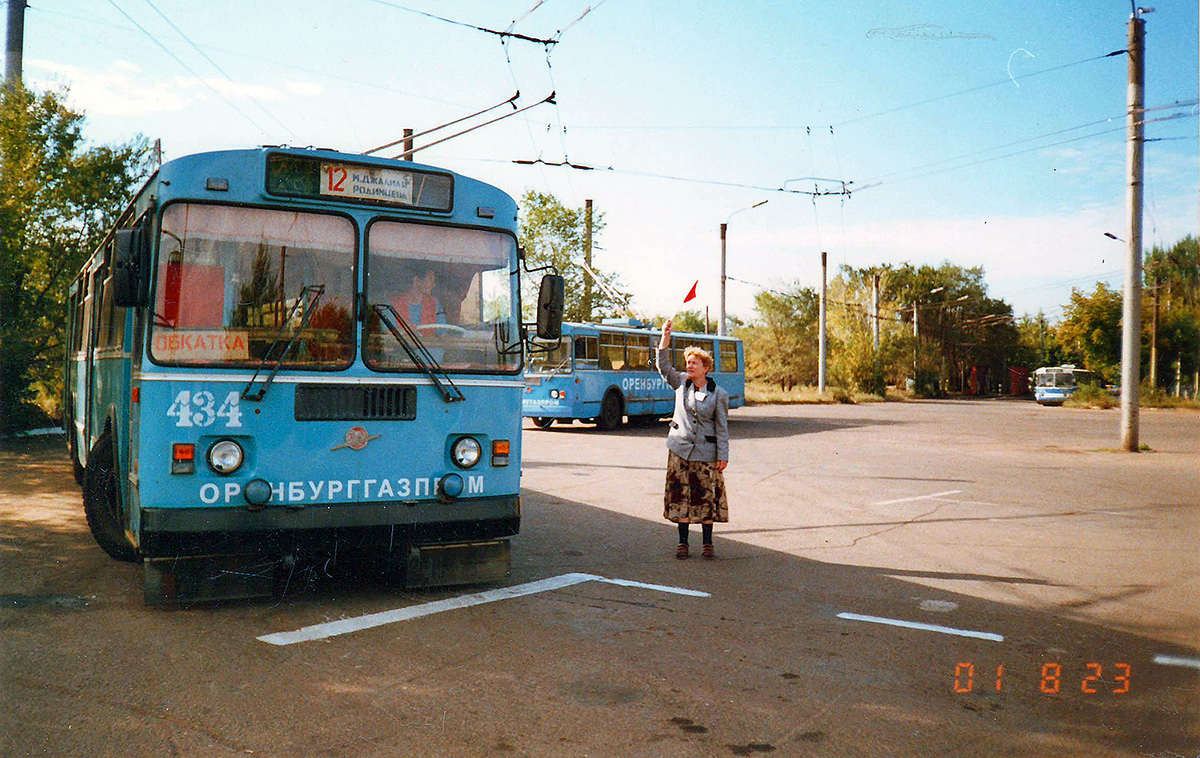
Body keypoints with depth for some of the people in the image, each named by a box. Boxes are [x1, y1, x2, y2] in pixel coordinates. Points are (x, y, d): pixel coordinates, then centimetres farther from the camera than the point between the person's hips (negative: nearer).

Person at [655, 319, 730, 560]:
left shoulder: (718, 394, -4)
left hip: (705, 452, -2)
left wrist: (723, 456, -6)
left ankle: (707, 543, 14)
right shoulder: (681, 383, 4)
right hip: (679, 449, 2)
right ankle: (683, 542, 12)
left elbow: (722, 427, -2)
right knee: (680, 496, 3)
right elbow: (663, 366, -4)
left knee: (706, 497, 2)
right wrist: (665, 337, -13)